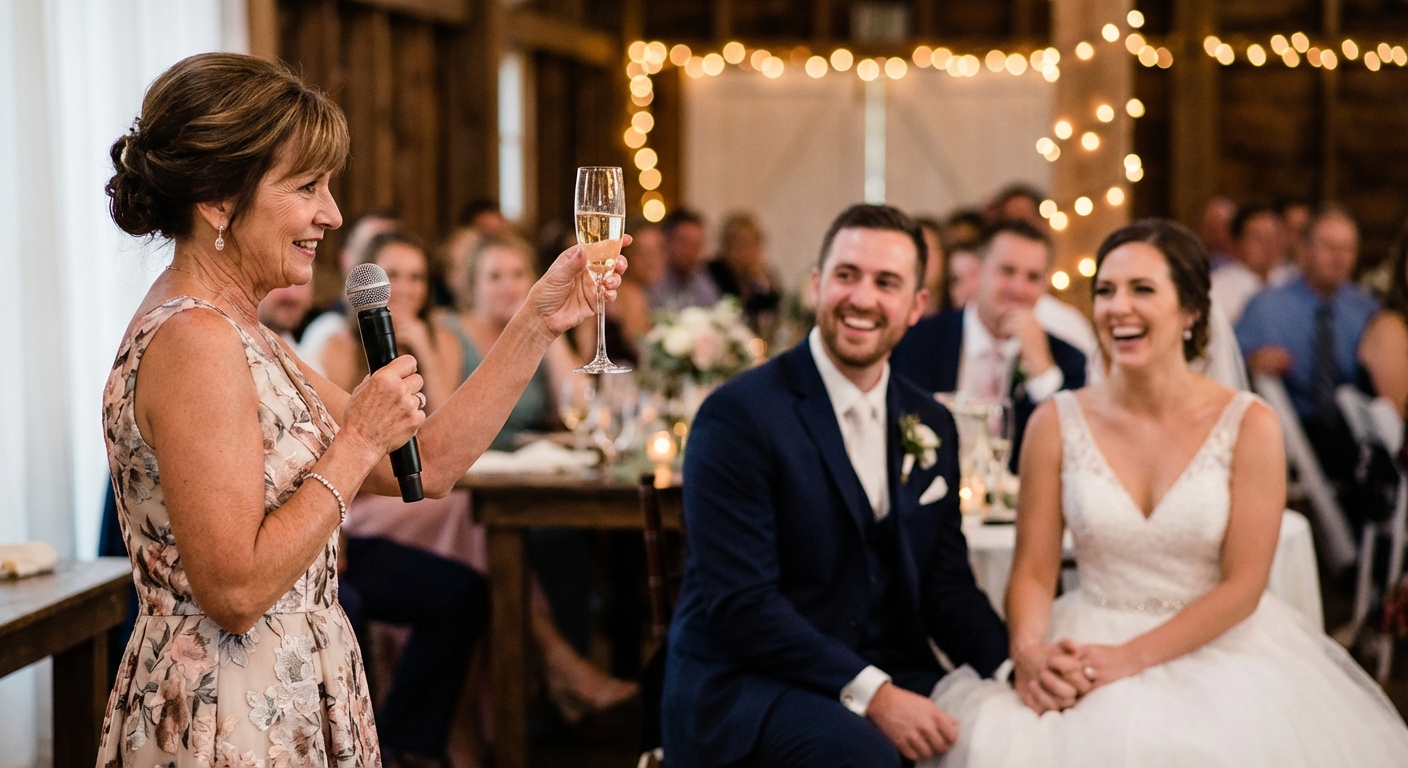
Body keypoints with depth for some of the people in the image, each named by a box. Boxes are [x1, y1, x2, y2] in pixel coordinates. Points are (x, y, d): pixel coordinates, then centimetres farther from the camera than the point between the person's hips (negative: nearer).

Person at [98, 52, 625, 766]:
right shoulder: (193, 341, -20)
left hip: (289, 706, 9)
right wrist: (360, 440, -18)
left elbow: (424, 465, 8)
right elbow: (236, 591, -25)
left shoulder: (233, 331, 10)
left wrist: (540, 320, 5)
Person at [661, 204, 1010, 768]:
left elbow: (945, 584, 10)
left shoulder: (932, 426, 10)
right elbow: (739, 601, -17)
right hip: (743, 686, -6)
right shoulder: (738, 415, -11)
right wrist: (870, 695, -24)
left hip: (890, 679, 6)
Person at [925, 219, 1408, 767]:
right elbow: (1033, 572, 2)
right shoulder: (1057, 423, 1)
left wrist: (1131, 658, -17)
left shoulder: (1248, 425, -4)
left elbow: (1242, 587, -7)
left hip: (1218, 650, -1)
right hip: (1087, 642, 2)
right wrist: (1029, 654, -19)